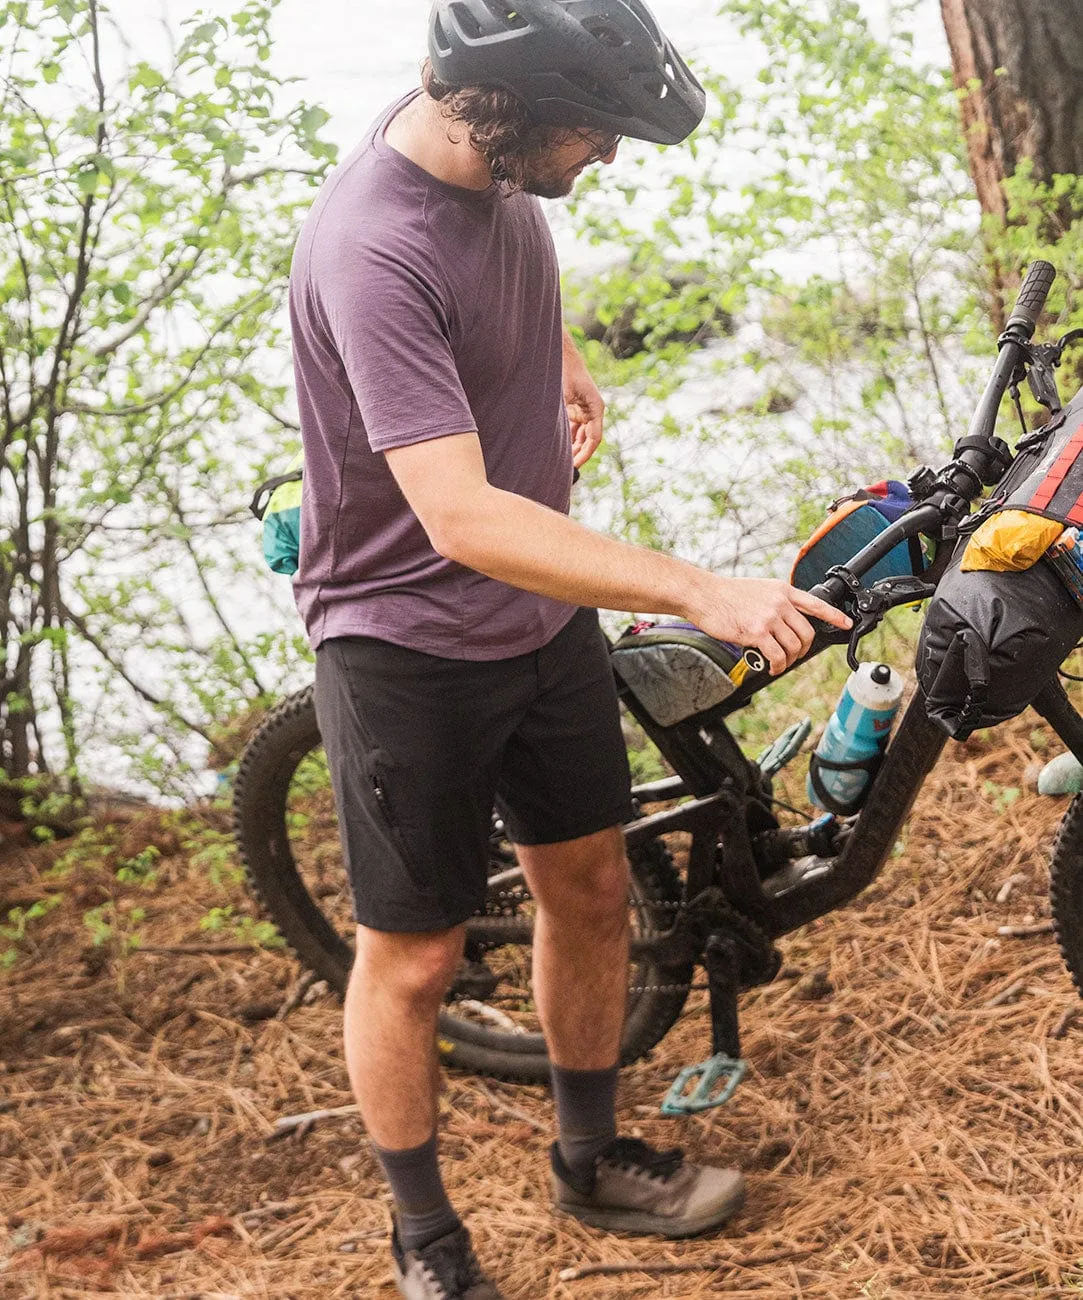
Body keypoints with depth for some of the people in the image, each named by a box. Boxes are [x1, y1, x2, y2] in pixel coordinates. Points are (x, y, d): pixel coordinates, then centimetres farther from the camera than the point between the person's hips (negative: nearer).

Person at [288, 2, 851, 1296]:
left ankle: (592, 1160, 40)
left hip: (543, 613, 8)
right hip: (410, 645, -8)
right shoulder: (373, 251, -31)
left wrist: (563, 358, 11)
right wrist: (699, 592, -38)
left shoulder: (491, 159, -5)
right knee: (415, 957, 6)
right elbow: (464, 521, -37)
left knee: (591, 889, 17)